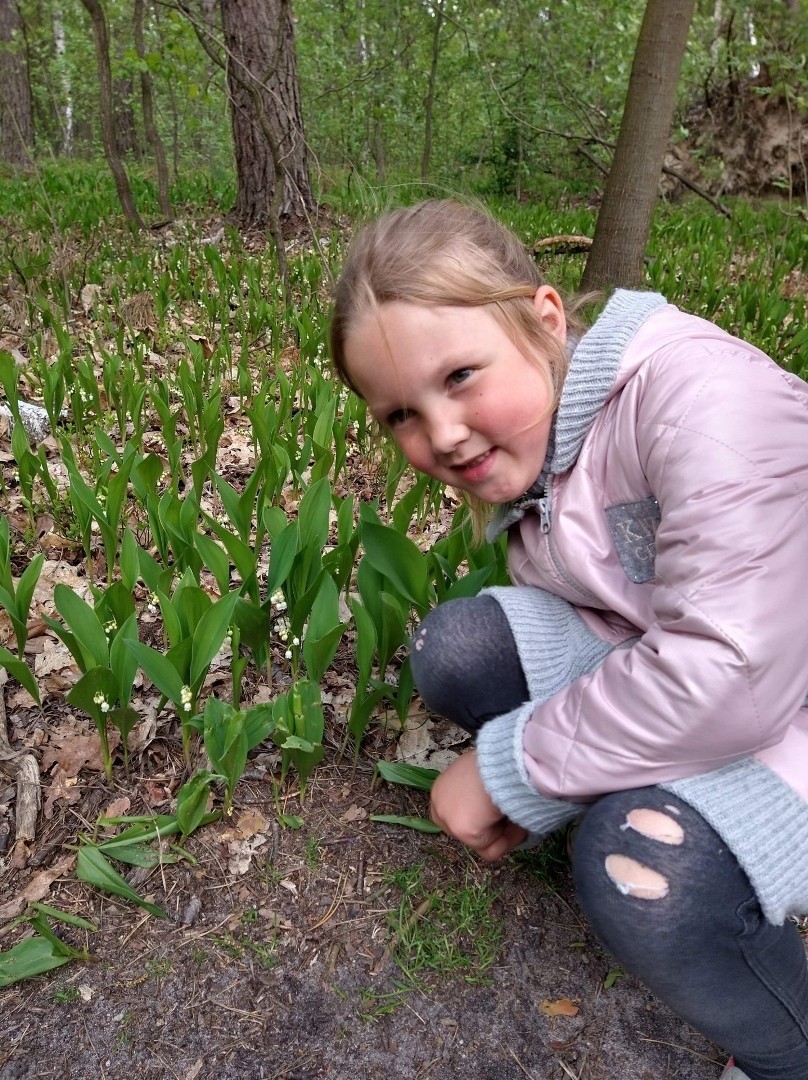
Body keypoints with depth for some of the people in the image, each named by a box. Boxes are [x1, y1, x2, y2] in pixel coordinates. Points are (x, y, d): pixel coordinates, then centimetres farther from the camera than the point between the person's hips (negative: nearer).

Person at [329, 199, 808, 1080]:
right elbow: (583, 628, 1)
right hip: (645, 669, 6)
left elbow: (733, 677, -34)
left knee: (640, 862, -31)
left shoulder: (702, 396, -28)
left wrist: (506, 769, -24)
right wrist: (533, 787, -12)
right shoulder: (520, 449, -3)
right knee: (457, 646, -11)